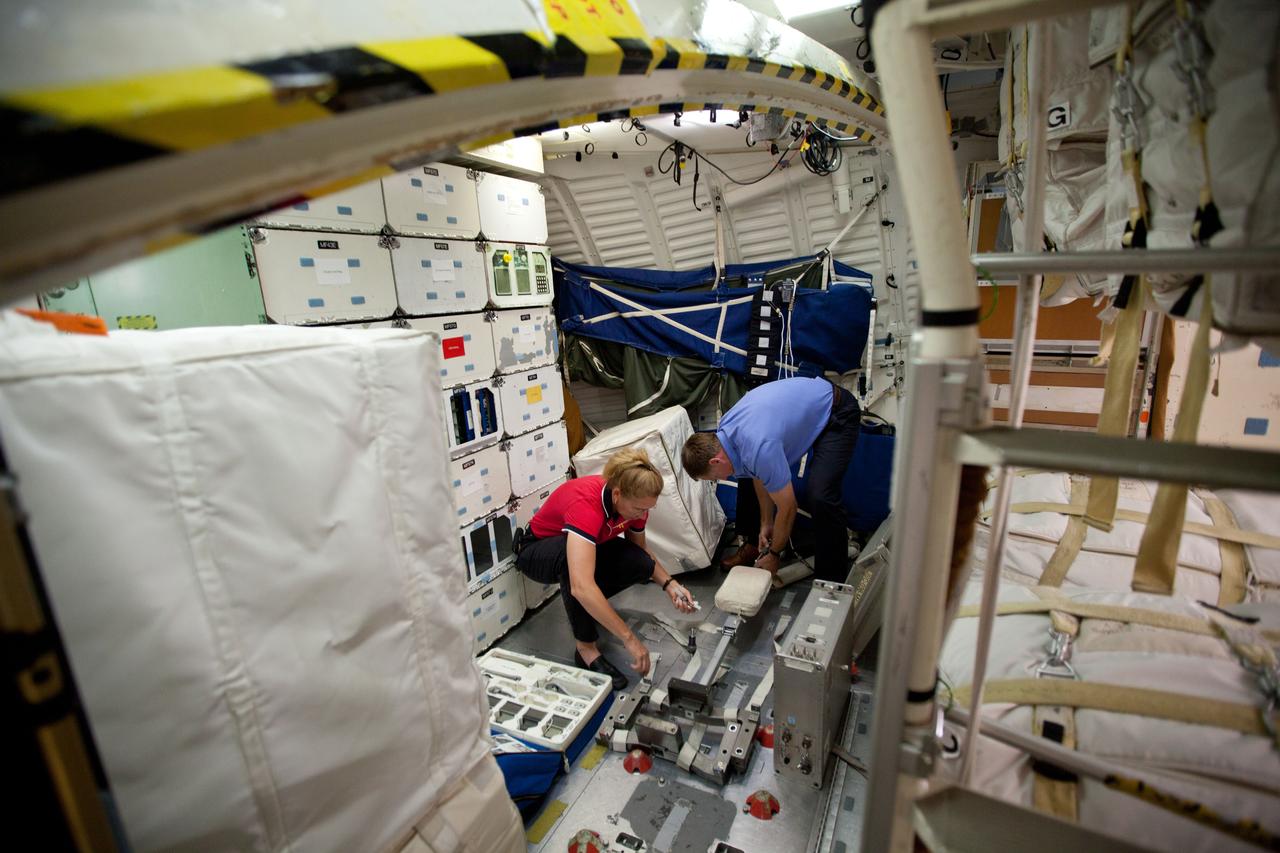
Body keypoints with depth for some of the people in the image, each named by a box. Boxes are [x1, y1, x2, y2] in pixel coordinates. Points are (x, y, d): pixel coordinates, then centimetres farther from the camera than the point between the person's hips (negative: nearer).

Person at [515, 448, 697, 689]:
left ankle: (587, 607, 7)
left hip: (589, 546, 6)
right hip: (538, 552, -5)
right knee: (569, 555, -41)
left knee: (641, 565, -22)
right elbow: (581, 587, -51)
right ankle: (586, 649, -22)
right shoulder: (585, 502, -40)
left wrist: (670, 584, -17)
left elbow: (640, 551, 0)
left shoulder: (633, 500, -19)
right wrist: (630, 640, -46)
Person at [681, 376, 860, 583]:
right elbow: (760, 476, 5)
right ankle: (754, 542, 24)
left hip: (837, 414, -9)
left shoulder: (759, 449, -35)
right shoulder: (725, 429, -10)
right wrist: (766, 523, 9)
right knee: (749, 473, 7)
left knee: (821, 495, -25)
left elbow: (788, 509, -23)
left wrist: (773, 554, -7)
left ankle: (833, 580, -8)